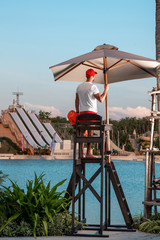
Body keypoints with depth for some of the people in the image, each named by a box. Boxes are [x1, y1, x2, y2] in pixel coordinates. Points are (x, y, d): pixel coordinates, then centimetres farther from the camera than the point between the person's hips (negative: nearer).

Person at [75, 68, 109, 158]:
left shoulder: (79, 86, 12)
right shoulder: (93, 87, -8)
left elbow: (77, 101, 14)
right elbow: (101, 99, -12)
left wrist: (77, 111, 20)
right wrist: (106, 90, 0)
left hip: (82, 112, 6)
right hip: (91, 112, -6)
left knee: (82, 133, 5)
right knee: (90, 133, -6)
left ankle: (81, 153, 3)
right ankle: (88, 153, -10)